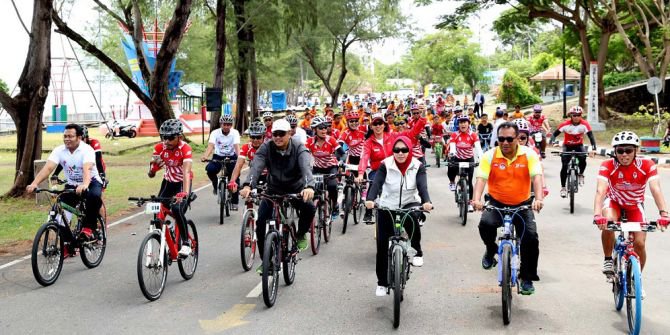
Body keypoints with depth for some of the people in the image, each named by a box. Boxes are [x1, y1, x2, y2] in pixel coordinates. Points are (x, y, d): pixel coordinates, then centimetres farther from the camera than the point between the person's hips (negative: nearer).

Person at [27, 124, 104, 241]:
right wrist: (34, 184, -39)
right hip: (71, 185, 4)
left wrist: (84, 185, -58)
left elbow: (87, 168, -38)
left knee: (94, 196, -37)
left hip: (91, 182, -4)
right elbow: (48, 168, -23)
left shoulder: (87, 149, -21)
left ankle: (88, 228, -22)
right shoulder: (59, 150, -10)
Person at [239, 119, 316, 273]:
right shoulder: (266, 148, -12)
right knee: (261, 221, -14)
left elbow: (306, 167, -36)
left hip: (296, 190, -2)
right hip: (274, 190, 2)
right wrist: (247, 185, -49)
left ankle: (301, 234, 1)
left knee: (309, 207, -31)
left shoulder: (299, 149, -17)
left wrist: (309, 187, -57)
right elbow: (256, 167, -28)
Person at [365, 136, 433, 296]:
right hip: (387, 207, 1)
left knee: (412, 220, -37)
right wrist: (370, 199, -44)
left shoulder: (417, 166, -10)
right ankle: (382, 283, 14)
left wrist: (426, 201, -44)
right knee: (382, 245, -1)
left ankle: (416, 253, -13)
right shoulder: (386, 165, -12)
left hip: (409, 204, -1)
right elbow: (376, 183, -23)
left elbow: (422, 186, -23)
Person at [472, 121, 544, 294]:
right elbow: (481, 178, -18)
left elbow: (537, 177, -18)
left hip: (522, 205, 1)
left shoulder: (529, 154, -7)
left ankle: (527, 278, 5)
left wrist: (538, 199, -35)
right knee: (485, 223, -30)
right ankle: (491, 251, 3)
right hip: (497, 203, 0)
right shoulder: (489, 156, -7)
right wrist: (477, 199, -36)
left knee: (531, 236, -15)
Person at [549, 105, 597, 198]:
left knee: (583, 160, -29)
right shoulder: (565, 124, -23)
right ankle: (563, 188, -4)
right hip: (567, 146, -1)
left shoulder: (585, 124, -20)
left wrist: (593, 149, -39)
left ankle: (581, 175, 3)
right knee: (564, 166, -15)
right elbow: (555, 134, -19)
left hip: (579, 145, 1)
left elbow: (591, 136, -24)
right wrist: (554, 142, -41)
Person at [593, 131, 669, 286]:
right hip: (614, 202, -1)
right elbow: (600, 190, -40)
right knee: (607, 222, -34)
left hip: (635, 205, 1)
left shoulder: (647, 165, -26)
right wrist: (597, 215, -57)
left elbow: (656, 189, -38)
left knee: (639, 243, -11)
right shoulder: (607, 166, -28)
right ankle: (608, 260, -9)